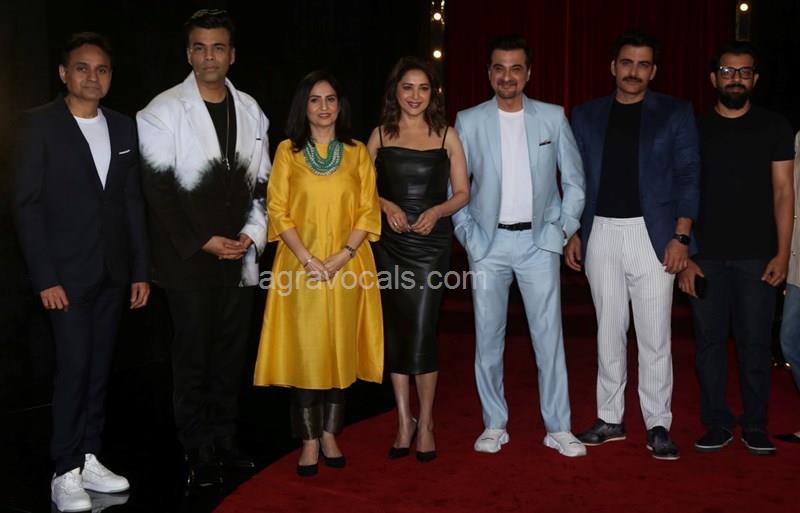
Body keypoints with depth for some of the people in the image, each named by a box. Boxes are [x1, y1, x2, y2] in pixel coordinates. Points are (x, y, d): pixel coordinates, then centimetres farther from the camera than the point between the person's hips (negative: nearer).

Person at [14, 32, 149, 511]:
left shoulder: (123, 127, 9)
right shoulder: (41, 123, -4)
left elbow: (133, 202, 11)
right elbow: (28, 204, -8)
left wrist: (141, 270, 7)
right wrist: (45, 277, -13)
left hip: (114, 272, 5)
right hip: (69, 270, -4)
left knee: (100, 368, 9)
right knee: (74, 367, -5)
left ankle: (90, 459, 20)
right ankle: (66, 472, 6)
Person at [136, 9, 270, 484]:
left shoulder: (250, 110, 9)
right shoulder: (164, 111, -6)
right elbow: (159, 190, -9)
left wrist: (253, 233, -2)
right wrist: (204, 242, -12)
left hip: (239, 253, 4)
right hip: (189, 258, -4)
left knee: (232, 351, 11)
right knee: (193, 355, 5)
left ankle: (225, 438, 25)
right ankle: (200, 451, 17)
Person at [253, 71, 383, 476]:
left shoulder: (357, 152, 7)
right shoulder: (288, 151, 5)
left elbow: (368, 211, 3)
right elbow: (278, 212, -1)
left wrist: (343, 256, -11)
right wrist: (308, 259, -12)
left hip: (347, 267, 1)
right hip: (301, 266, -1)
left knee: (341, 349, 5)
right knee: (305, 349, -1)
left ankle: (330, 433, 17)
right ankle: (309, 440, 8)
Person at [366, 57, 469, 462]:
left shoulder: (446, 135, 4)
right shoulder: (381, 135, 8)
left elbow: (462, 193, 5)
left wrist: (436, 211, -13)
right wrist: (386, 205, -8)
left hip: (431, 244, -2)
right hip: (389, 243, 2)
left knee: (421, 333, -7)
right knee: (394, 332, 6)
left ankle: (425, 422, 11)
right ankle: (403, 421, 19)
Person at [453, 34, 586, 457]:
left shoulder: (553, 118, 4)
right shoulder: (468, 121, 3)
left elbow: (574, 179, 8)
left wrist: (565, 228, 1)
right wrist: (467, 233, -2)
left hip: (538, 241, 0)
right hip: (488, 243, 1)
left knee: (549, 337, 0)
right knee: (487, 338, 5)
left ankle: (558, 428, 11)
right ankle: (494, 425, 18)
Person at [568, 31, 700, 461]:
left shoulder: (675, 113, 4)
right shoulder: (585, 116, 10)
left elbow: (688, 175, 0)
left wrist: (680, 236, -8)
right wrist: (573, 233, 6)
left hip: (652, 234, -2)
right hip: (601, 233, 3)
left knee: (655, 336, -1)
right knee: (609, 332, 10)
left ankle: (658, 426, 10)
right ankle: (610, 419, 20)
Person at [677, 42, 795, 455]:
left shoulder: (774, 127, 6)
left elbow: (783, 192, 4)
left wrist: (782, 253, -4)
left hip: (756, 255, -1)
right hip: (705, 257, 1)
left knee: (755, 342, 2)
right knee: (709, 340, 4)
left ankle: (755, 427, 15)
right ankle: (717, 424, 15)